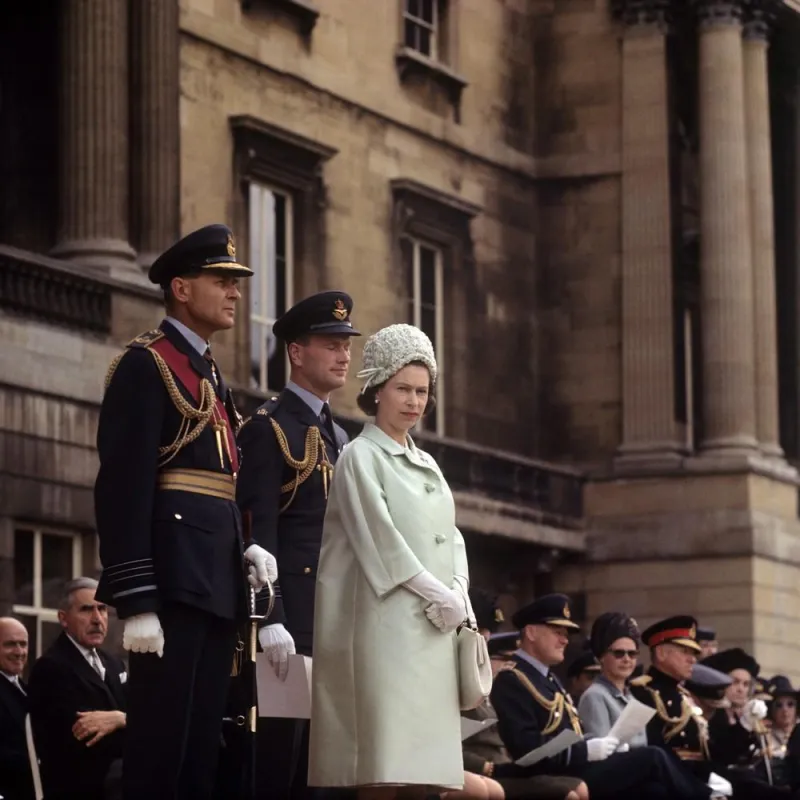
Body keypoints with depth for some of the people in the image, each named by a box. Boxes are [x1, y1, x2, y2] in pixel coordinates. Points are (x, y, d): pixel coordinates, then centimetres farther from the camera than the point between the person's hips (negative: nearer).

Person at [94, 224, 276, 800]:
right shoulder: (146, 364, -6)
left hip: (218, 582, 9)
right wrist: (136, 601, -21)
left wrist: (245, 547, 6)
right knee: (161, 742, -9)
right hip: (173, 579, -9)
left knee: (203, 745, 8)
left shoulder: (211, 374, 22)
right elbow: (124, 486, -14)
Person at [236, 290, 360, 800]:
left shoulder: (340, 440, 20)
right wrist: (271, 621, -20)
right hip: (290, 613, -8)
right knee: (281, 745, -8)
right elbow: (258, 532, -13)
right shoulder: (269, 428, -5)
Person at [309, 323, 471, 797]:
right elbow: (380, 539, -10)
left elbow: (449, 536, 16)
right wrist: (439, 595, -11)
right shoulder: (361, 457, -1)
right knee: (386, 759, -14)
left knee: (422, 756, 1)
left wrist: (458, 594, -3)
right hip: (388, 622, -7)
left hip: (435, 626, 7)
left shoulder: (427, 466, 20)